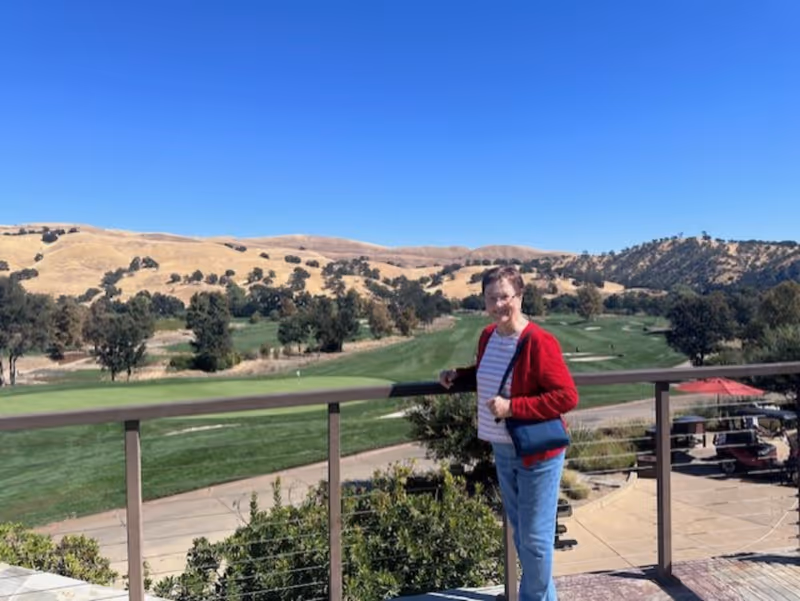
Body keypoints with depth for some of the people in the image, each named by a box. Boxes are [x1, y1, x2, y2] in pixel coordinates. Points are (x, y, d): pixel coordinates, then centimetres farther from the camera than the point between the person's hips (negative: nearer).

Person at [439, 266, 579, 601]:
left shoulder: (539, 342, -22)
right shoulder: (488, 336, 2)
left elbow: (567, 396, -24)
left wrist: (512, 407, -27)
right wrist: (457, 375, 3)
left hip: (537, 453, -8)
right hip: (502, 450, 8)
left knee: (535, 537, 6)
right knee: (519, 531, 22)